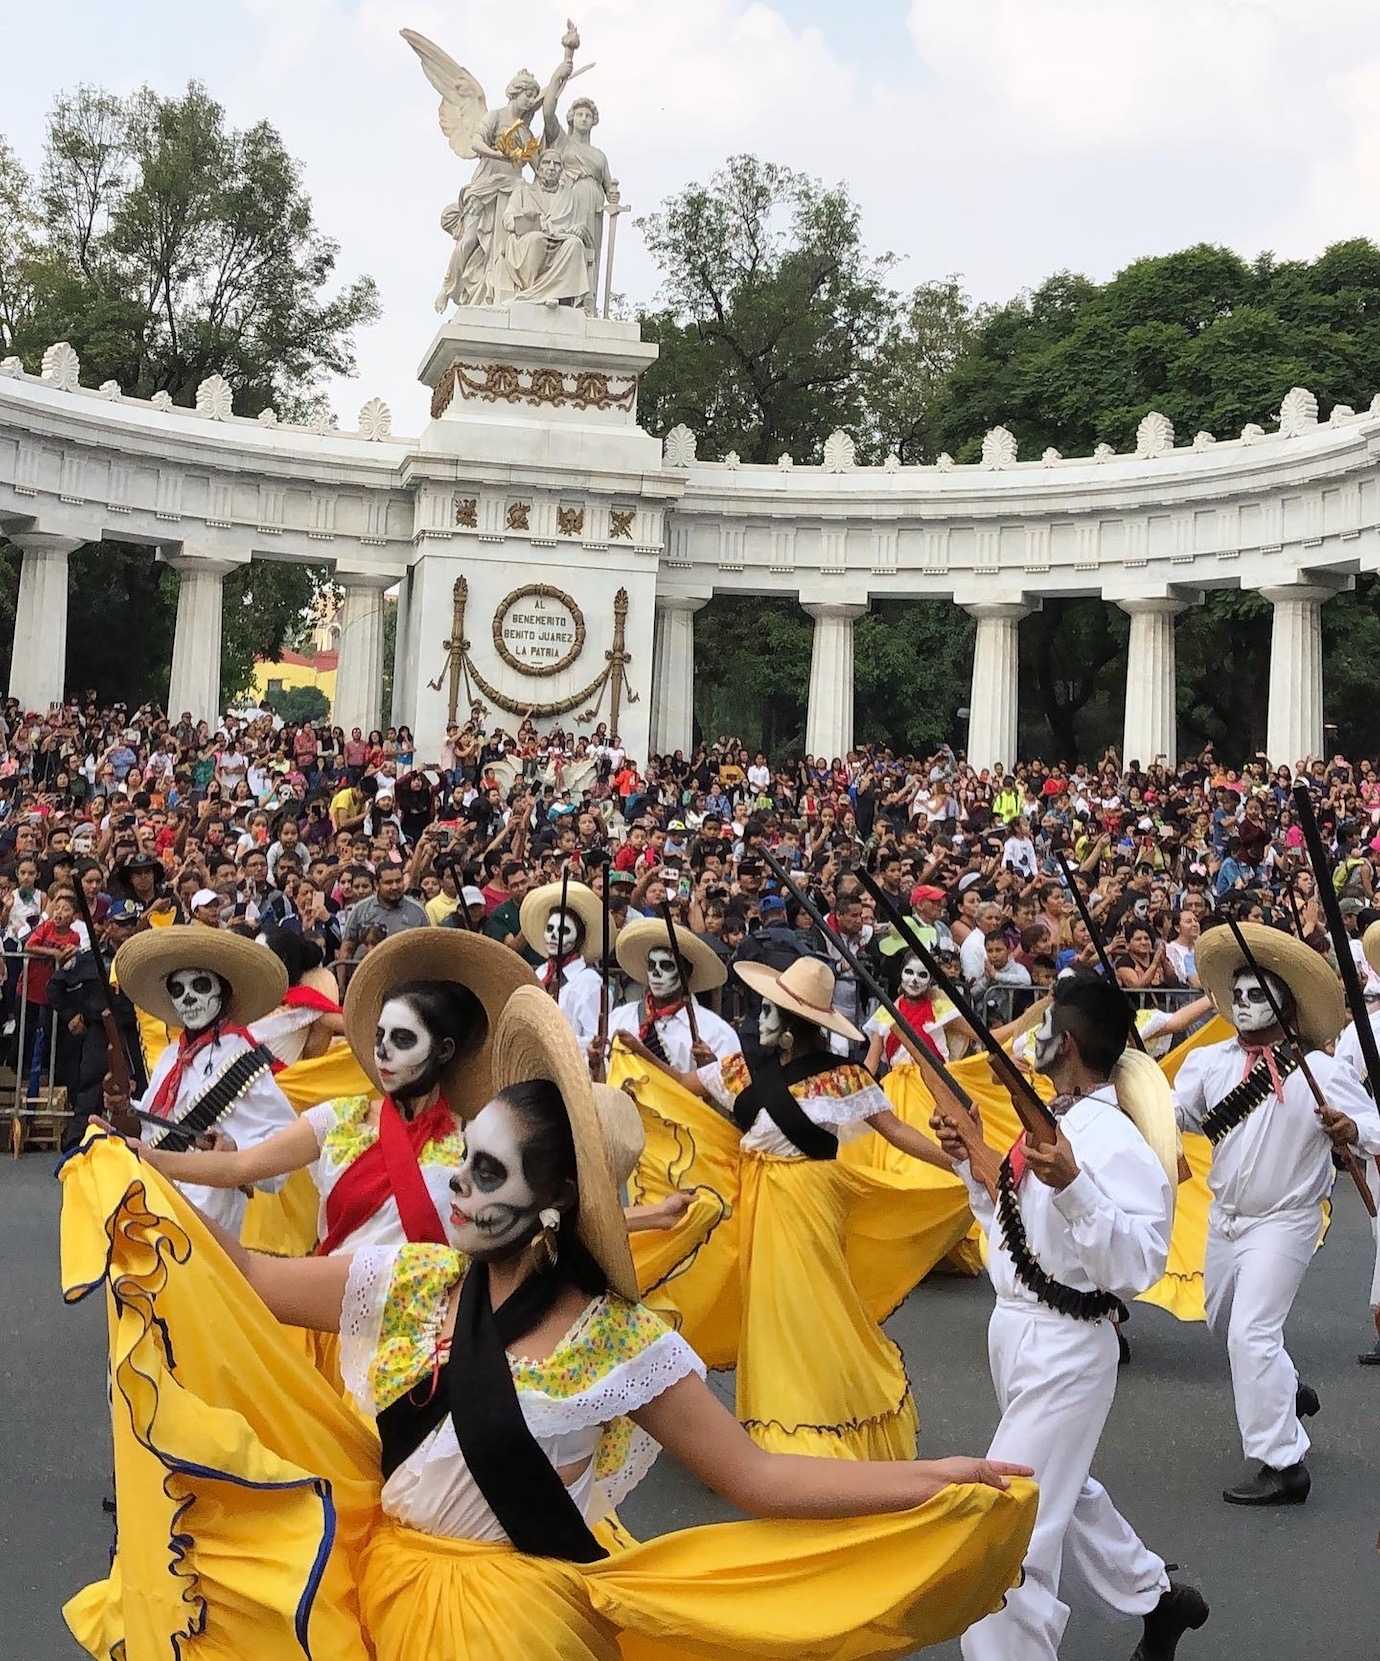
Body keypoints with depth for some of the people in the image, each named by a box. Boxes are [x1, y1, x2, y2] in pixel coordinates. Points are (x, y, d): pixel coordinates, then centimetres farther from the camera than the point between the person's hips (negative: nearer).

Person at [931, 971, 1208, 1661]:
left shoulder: (1112, 1139, -21)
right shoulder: (1052, 1122, 7)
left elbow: (1139, 1262, -29)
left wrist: (1073, 1186, -40)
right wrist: (970, 1160, 7)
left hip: (1063, 1350, -10)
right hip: (1018, 1332, 10)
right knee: (1063, 1491, 27)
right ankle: (1157, 1599, 47)